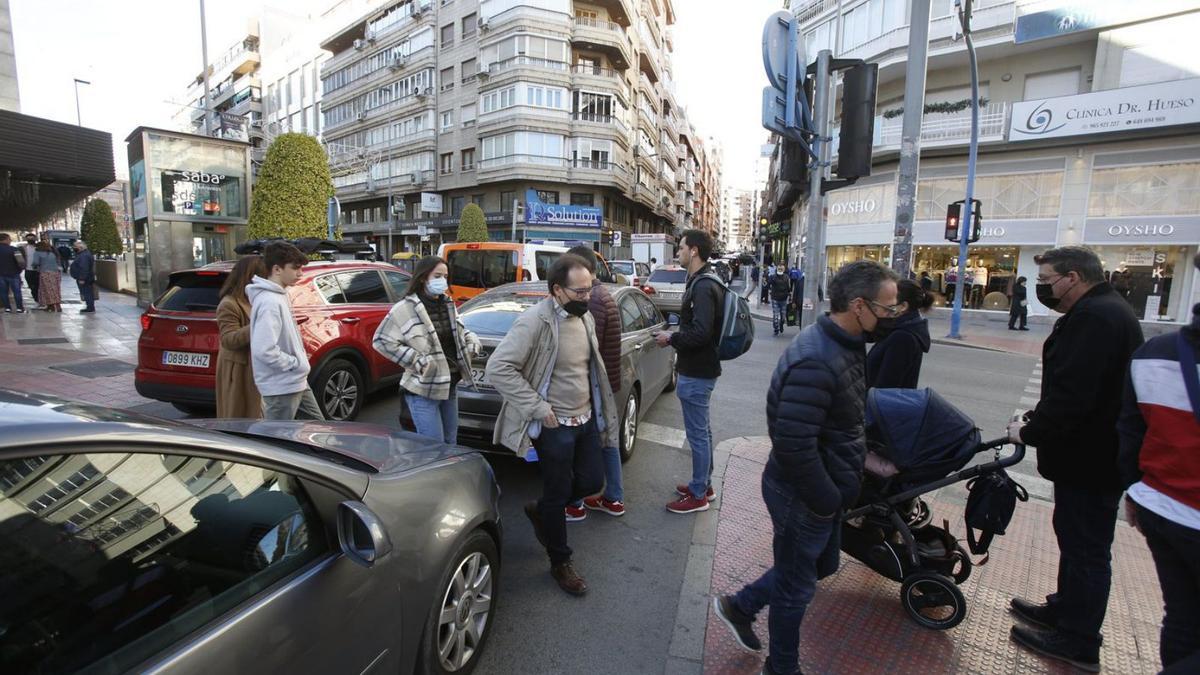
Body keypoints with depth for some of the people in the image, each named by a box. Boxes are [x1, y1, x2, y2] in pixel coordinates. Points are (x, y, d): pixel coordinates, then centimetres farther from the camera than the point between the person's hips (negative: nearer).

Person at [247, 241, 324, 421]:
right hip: (281, 387, -10)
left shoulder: (278, 296, 8)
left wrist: (300, 360, 8)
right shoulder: (269, 302, -22)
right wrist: (295, 363, -18)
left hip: (295, 383, 10)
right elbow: (264, 350, -29)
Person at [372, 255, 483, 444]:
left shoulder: (448, 305, 9)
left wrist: (471, 340, 3)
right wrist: (415, 360, -18)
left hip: (450, 386, 7)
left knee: (450, 443, 19)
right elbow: (381, 340, -12)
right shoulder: (406, 308, -13)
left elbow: (460, 331, 24)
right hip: (423, 391, -7)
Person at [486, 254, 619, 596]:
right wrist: (538, 408, -22)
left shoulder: (585, 317, 4)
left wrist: (600, 410, 12)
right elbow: (498, 368, -24)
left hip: (587, 418, 8)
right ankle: (560, 563, 30)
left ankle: (540, 511, 42)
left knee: (592, 481, 16)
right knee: (557, 496, 8)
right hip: (555, 426, -7)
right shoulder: (535, 321, -21)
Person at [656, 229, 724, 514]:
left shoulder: (703, 287, -21)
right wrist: (675, 337, 8)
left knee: (697, 433, 1)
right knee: (702, 430, 19)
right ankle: (704, 484, 34)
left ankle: (698, 495, 15)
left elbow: (700, 332, -29)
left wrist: (671, 339, -15)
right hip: (700, 369, 11)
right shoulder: (703, 282, 12)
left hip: (696, 373, -11)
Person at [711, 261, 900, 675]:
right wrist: (829, 501, -19)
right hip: (803, 496, -9)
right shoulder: (815, 361, -31)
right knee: (797, 588, 13)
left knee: (822, 565, 27)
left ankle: (739, 606, 42)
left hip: (825, 487, 10)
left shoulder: (844, 345, 2)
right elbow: (792, 447, -33)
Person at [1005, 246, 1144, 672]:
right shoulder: (1104, 311, 12)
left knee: (1085, 546, 3)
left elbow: (1071, 395, -29)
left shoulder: (1094, 318, -23)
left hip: (1089, 460, -10)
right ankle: (1066, 609, 38)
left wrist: (1030, 432, -16)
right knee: (1076, 538, 22)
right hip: (1097, 452, 10)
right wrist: (1038, 420, 9)